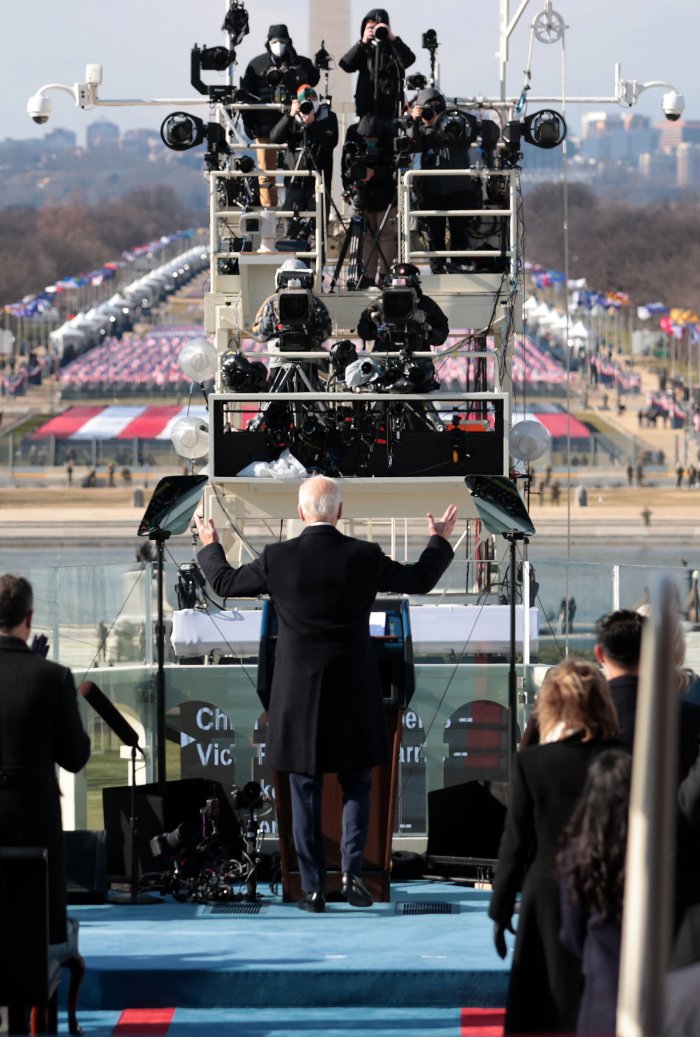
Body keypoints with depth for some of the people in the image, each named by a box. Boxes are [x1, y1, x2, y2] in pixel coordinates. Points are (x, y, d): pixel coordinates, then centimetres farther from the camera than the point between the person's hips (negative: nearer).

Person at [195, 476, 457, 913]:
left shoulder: (278, 558, -7)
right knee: (357, 786, 14)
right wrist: (440, 541, 26)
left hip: (298, 696, 0)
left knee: (306, 793, 7)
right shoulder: (365, 556, -6)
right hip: (353, 694, 0)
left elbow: (226, 583, 9)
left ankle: (313, 888, 8)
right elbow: (420, 580, 8)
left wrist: (210, 547, 28)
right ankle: (352, 870, -1)